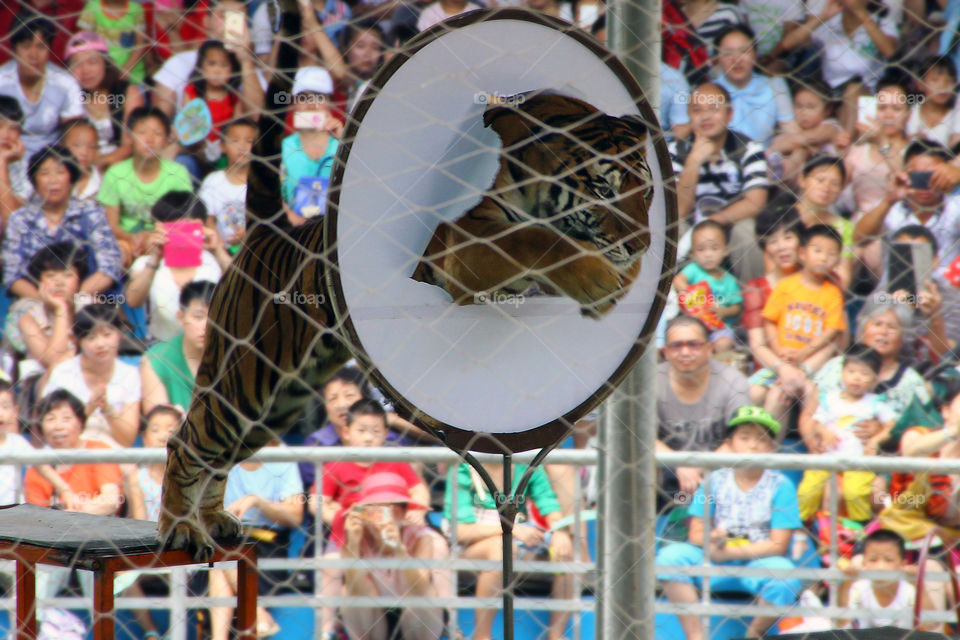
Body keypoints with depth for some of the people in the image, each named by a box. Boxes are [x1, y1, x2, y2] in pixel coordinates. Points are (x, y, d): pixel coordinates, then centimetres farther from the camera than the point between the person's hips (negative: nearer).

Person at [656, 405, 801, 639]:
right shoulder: (715, 481, 5)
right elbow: (696, 535, 3)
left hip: (758, 563, -2)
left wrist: (729, 552, -16)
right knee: (672, 555, -23)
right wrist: (713, 540, -21)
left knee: (783, 572, -35)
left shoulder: (780, 486, -2)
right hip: (714, 564, 2)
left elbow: (778, 545, -8)